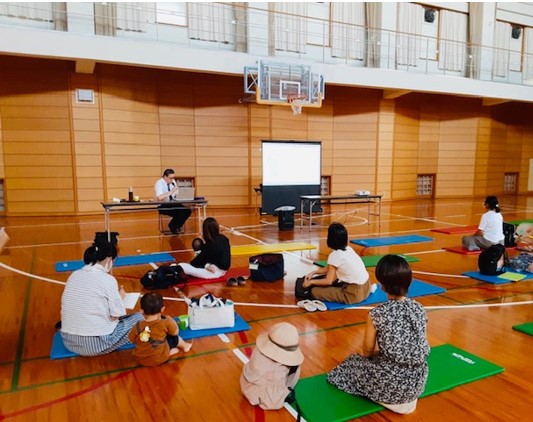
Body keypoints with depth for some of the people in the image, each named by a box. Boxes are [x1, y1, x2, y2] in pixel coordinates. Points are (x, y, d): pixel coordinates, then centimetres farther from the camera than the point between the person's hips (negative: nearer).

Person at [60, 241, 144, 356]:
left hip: (68, 341, 7)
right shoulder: (108, 279, -14)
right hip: (96, 343, -7)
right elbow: (116, 316, -9)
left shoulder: (74, 275, 4)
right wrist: (120, 297, 8)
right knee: (140, 317, 7)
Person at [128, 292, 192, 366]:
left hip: (140, 359, 2)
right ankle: (185, 346, 40)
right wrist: (169, 320, 7)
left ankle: (170, 351, 19)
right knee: (174, 337, 17)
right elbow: (175, 332, -6)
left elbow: (132, 340, -1)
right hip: (159, 359, -2)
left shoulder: (138, 326, -16)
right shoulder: (165, 323, -23)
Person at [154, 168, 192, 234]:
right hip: (163, 206, -7)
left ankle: (177, 226, 4)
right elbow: (159, 198, -31)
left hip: (173, 204, 7)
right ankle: (173, 226, -2)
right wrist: (171, 191, -31)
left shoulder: (173, 182, 6)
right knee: (179, 212, -29)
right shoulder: (159, 183, -15)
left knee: (187, 211, -16)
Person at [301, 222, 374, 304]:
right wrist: (313, 272, 13)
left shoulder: (334, 256, -15)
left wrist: (311, 282, 3)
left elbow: (328, 281, -10)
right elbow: (329, 268, 19)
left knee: (314, 291, -9)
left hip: (355, 294, -8)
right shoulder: (348, 249, 8)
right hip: (366, 286, 8)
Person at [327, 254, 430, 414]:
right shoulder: (420, 309, -5)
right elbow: (418, 347, 8)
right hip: (418, 381, 7)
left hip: (391, 383, -7)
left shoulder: (377, 313, -19)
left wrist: (372, 352, 20)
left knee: (353, 361, 21)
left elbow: (367, 350, -5)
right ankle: (406, 398, 21)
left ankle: (389, 399, 9)